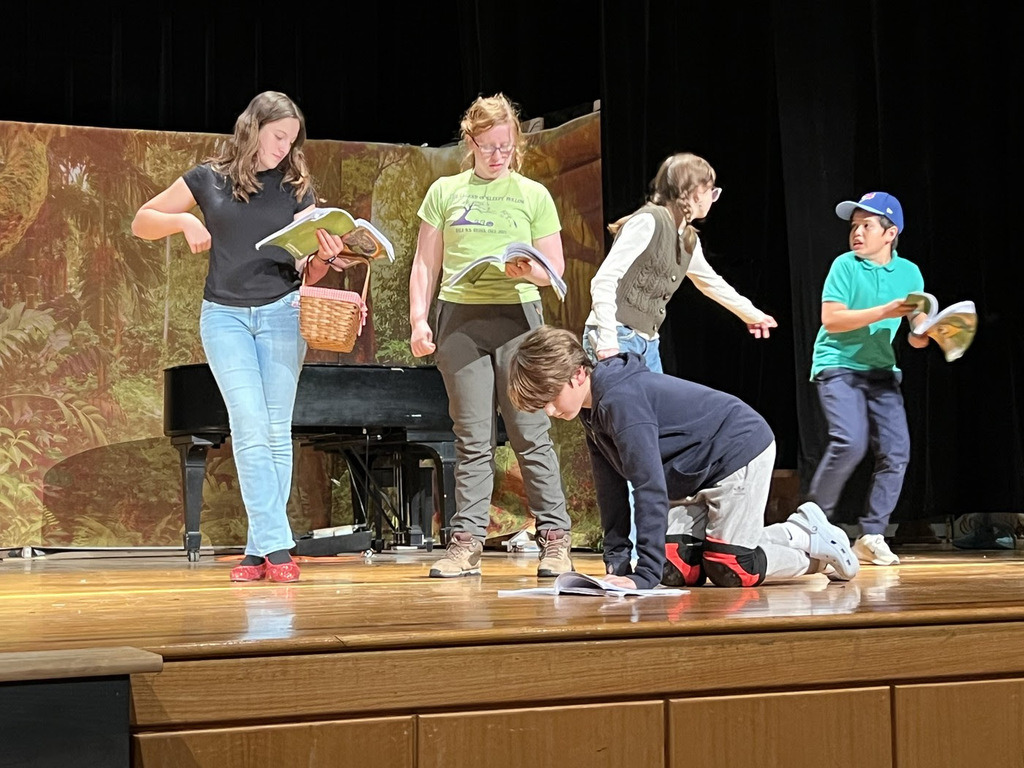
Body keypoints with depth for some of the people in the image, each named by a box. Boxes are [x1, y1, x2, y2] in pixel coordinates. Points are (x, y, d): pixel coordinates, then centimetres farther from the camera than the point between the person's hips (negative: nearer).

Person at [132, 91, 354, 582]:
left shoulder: (296, 188, 8)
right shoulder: (210, 178, 5)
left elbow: (308, 267, 6)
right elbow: (141, 223, 9)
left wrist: (325, 257, -16)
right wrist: (184, 220, -10)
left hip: (281, 312, 2)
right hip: (225, 315, -1)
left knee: (276, 431, -1)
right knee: (250, 428, -12)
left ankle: (260, 550, 4)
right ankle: (276, 545, -13)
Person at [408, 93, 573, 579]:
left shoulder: (534, 195, 11)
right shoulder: (445, 192, 13)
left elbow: (555, 269, 10)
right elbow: (425, 265, 13)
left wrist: (528, 270, -12)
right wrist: (418, 319, 1)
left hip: (517, 318, -1)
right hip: (459, 319, 1)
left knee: (531, 433, -3)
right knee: (472, 438, 2)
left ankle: (556, 540, 2)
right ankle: (466, 543, 5)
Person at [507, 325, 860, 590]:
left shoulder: (621, 398, -30)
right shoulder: (595, 410, 1)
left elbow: (650, 488, -34)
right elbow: (611, 490, 6)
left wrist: (645, 574, -35)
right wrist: (616, 560, 0)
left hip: (740, 451, -10)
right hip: (696, 476, 10)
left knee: (731, 571, -16)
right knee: (675, 569, -2)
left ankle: (811, 537, 12)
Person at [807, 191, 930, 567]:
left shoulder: (909, 272, 5)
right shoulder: (845, 265, -7)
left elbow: (918, 334, 5)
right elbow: (831, 319, -18)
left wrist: (921, 333, -19)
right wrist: (886, 311, -24)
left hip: (881, 371, 5)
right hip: (838, 365, -5)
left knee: (896, 451, -7)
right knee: (850, 442, -23)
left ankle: (871, 536, 4)